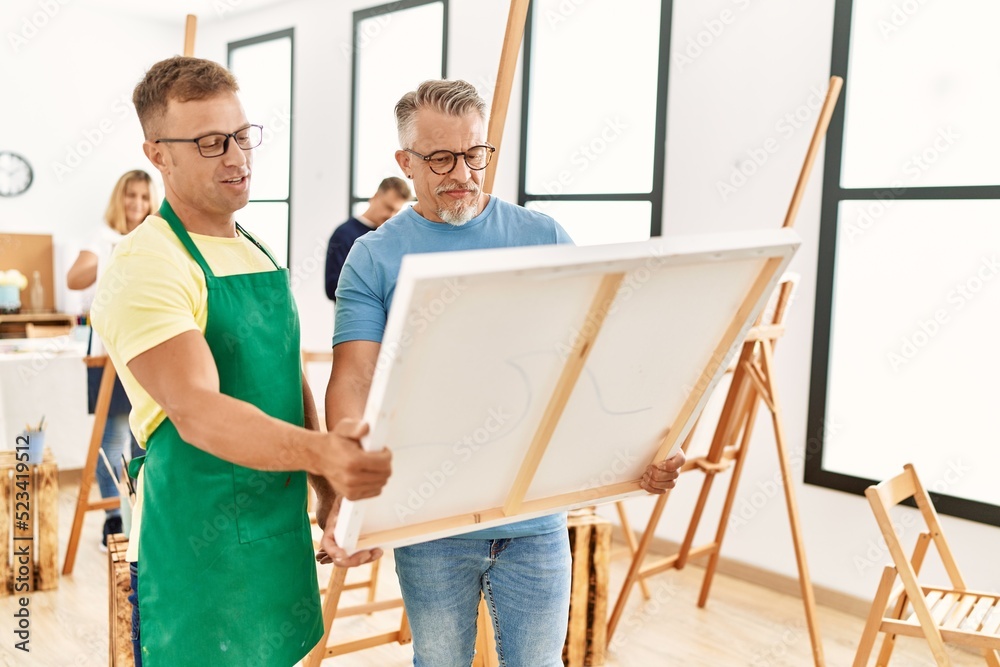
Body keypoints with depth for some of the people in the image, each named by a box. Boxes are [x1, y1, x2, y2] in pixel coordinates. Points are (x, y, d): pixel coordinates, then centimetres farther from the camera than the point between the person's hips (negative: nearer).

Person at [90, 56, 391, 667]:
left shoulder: (263, 256, 10)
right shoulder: (145, 268, -15)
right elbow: (196, 412, -28)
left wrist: (334, 492, 6)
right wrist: (319, 452, -43)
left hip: (282, 540, 7)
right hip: (198, 556, -7)